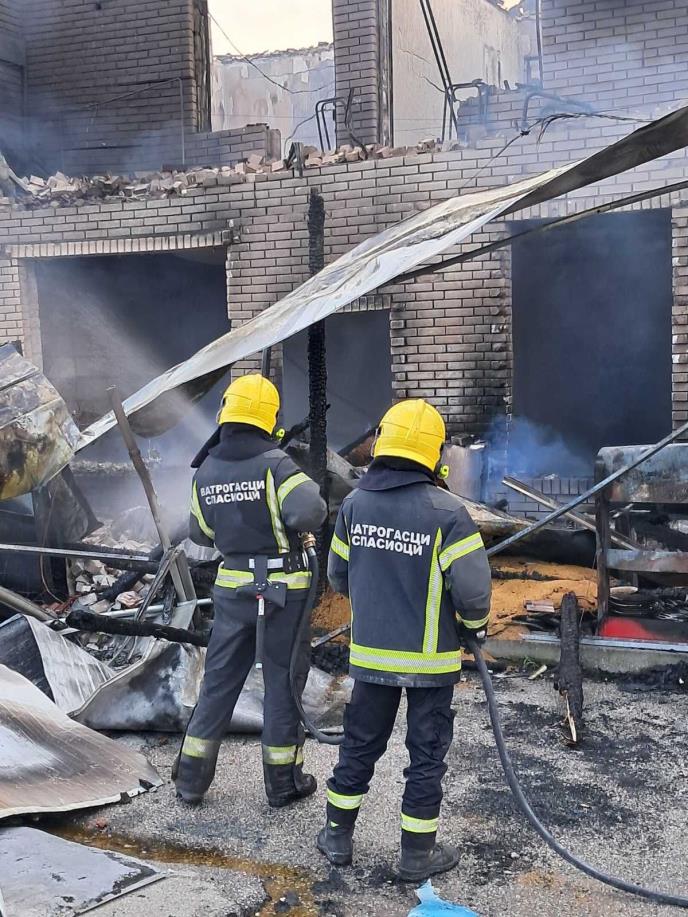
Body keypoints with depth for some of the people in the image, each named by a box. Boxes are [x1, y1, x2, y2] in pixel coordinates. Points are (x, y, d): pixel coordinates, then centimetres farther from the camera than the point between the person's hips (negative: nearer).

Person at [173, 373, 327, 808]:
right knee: (284, 682, 8)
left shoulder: (207, 471, 2)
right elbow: (309, 513, -29)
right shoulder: (276, 464, -15)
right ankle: (284, 781, 18)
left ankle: (191, 777, 20)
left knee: (219, 680, 15)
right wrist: (316, 504, -6)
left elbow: (200, 532, 13)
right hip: (284, 589, -4)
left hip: (232, 586, 5)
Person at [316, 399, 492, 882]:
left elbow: (338, 576, 7)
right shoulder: (447, 511, -19)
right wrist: (475, 625, 3)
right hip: (430, 659, -4)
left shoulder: (354, 504, -3)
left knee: (360, 744, 19)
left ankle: (338, 835, 31)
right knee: (427, 754, 11)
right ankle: (419, 853, 21)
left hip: (371, 652, 4)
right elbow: (473, 587, -19)